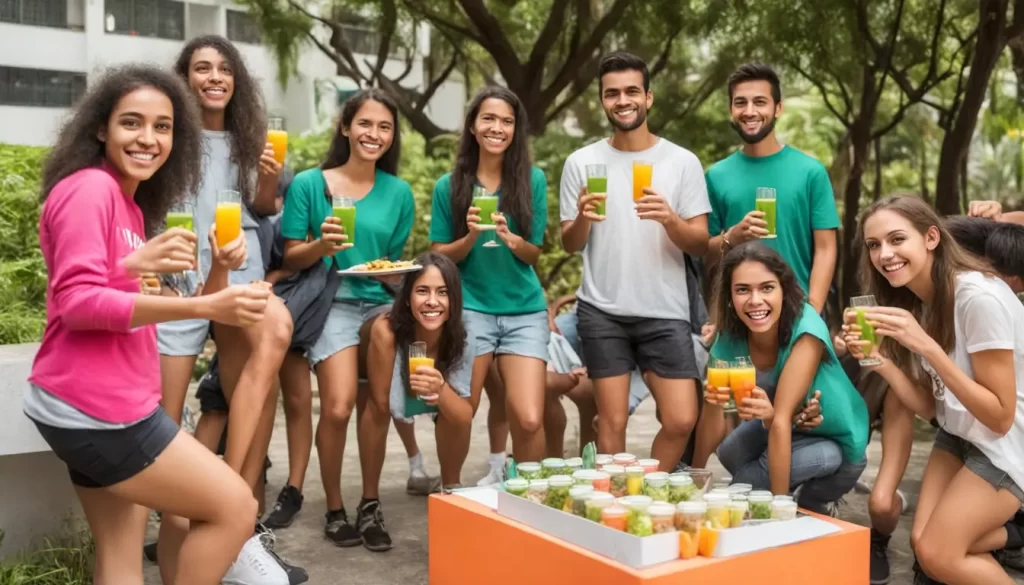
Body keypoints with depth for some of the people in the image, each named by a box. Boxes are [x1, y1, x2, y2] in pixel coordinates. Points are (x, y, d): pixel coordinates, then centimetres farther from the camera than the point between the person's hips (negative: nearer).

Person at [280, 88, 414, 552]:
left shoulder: (398, 192, 8)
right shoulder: (308, 184, 1)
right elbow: (291, 258, 2)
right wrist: (321, 245, -18)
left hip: (378, 302, 3)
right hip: (331, 302, -3)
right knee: (338, 407, -20)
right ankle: (335, 508, 6)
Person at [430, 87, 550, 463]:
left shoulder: (533, 180, 2)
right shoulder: (449, 186, 2)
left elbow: (534, 254, 5)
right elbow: (440, 256, 4)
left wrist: (510, 238, -16)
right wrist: (471, 237, -15)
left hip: (525, 311, 0)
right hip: (470, 309, 0)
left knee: (529, 419, -9)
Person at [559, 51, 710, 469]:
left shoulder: (683, 162, 1)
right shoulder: (582, 162, 3)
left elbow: (701, 244, -1)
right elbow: (569, 245, 5)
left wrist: (669, 219, -21)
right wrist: (583, 218, -17)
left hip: (665, 312, 0)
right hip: (602, 311, 0)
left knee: (681, 420, -1)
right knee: (612, 421, 3)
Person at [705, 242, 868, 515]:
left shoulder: (806, 329, -31)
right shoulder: (729, 339, -17)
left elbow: (781, 420, -34)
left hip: (835, 444, -5)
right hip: (783, 433, 5)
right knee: (731, 453, -17)